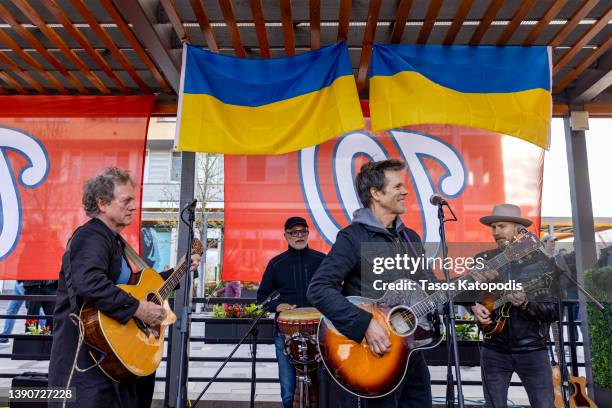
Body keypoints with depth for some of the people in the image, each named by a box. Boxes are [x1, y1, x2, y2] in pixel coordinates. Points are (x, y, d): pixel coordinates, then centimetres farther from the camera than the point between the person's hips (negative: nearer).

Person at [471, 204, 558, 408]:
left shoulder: (540, 261, -4)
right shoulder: (482, 260, 2)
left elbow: (553, 312, -6)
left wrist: (525, 304, -23)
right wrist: (474, 305, -6)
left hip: (532, 350, -2)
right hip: (494, 350, 2)